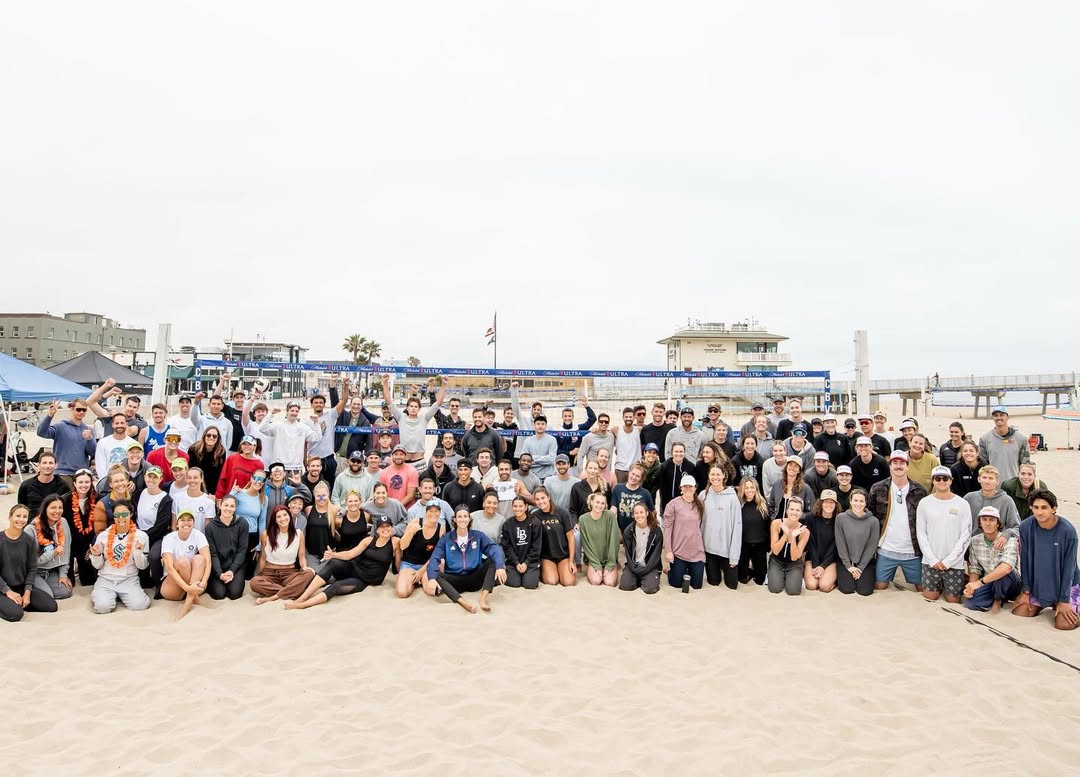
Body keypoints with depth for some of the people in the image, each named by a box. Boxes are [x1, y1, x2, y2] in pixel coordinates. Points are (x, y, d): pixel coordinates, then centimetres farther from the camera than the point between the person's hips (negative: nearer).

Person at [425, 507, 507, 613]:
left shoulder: (478, 536, 5)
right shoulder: (446, 538, 4)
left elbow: (495, 549, -12)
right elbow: (434, 559, -10)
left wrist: (500, 566, -34)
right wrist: (432, 578, -31)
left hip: (474, 579, 1)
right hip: (455, 581, -1)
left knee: (493, 560, -21)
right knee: (436, 575, -30)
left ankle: (483, 598, -34)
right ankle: (463, 602, -47)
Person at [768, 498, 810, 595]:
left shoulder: (804, 531, -20)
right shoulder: (776, 523, -20)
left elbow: (794, 557, -20)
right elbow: (775, 551, -20)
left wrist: (792, 537, -35)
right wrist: (786, 534, -34)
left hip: (794, 564, 0)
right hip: (776, 561, 0)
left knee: (793, 591, -21)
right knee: (775, 588, -19)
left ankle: (788, 576, 13)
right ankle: (781, 576, 14)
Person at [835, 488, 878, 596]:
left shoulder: (873, 521, -8)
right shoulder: (841, 518, -8)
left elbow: (872, 546, -6)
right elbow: (840, 544, -6)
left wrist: (860, 568, -9)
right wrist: (848, 566, -9)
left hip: (865, 562, 1)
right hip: (845, 561, 0)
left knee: (865, 590, -13)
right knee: (847, 589, -15)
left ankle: (863, 577, 20)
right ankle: (843, 576, 18)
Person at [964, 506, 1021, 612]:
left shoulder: (1009, 540, -21)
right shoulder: (975, 541, -3)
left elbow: (1006, 568, -38)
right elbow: (975, 569, 3)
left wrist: (980, 582, -41)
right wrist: (971, 586, -17)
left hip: (1011, 582, -4)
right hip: (989, 583, 4)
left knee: (1001, 570, -37)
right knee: (970, 604, -23)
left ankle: (998, 600, -5)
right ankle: (1001, 597, 8)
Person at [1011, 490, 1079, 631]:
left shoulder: (1068, 530, -21)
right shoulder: (1026, 527, -13)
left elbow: (1068, 566, -16)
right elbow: (1025, 560, -4)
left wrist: (1063, 600, -14)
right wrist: (1025, 591, -3)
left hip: (1065, 584, -3)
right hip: (1037, 584, 3)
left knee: (1064, 624, -17)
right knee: (1018, 613, -6)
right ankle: (1042, 606, 23)